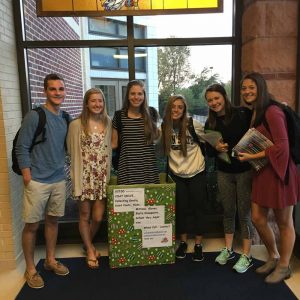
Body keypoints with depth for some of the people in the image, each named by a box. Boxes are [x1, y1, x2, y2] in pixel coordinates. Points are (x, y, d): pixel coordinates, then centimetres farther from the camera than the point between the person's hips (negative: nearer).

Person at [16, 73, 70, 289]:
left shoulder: (65, 118, 7)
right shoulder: (35, 116, -12)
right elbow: (21, 148, -12)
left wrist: (61, 170, 11)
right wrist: (28, 178, -13)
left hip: (59, 180, 6)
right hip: (37, 181, -5)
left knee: (53, 220, 16)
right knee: (32, 225, 5)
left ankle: (51, 260, 33)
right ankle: (30, 269, 22)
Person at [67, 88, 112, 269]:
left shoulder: (108, 123, 4)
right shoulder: (76, 125, -7)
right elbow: (73, 152, -4)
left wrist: (108, 172, 6)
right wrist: (76, 178, -7)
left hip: (102, 176, 3)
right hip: (85, 176, -3)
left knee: (98, 217, 8)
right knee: (85, 215, 10)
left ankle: (89, 244, 38)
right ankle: (90, 250, 33)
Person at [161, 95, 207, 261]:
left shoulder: (195, 125, -15)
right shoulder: (164, 128, -6)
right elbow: (163, 148, 7)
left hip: (196, 173, -2)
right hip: (177, 175, 2)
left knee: (198, 209, 8)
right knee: (181, 209, 12)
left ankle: (198, 245, 23)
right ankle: (183, 242, 30)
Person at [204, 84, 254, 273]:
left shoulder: (243, 114, -9)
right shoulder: (210, 124, 5)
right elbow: (209, 152, 9)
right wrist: (216, 148, -11)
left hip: (245, 170, -4)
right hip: (224, 172, 4)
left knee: (244, 213, 3)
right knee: (228, 211, 14)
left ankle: (247, 256, 18)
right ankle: (228, 250, 30)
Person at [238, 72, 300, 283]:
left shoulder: (272, 112, -16)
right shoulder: (254, 113, 12)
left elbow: (282, 146, -20)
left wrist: (253, 156, -17)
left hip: (279, 171, -8)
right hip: (262, 171, 9)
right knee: (258, 219, 12)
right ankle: (273, 257, 36)